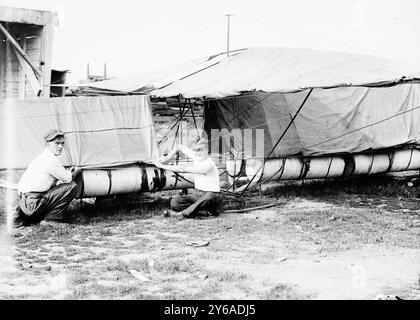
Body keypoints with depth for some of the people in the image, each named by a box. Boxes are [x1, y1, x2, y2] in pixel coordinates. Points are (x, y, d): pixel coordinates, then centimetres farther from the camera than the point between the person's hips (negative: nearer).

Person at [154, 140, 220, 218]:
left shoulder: (208, 165, -22)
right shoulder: (195, 157, 1)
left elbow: (183, 169, -24)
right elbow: (180, 147, 18)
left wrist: (163, 166, -18)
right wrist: (167, 157, 2)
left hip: (212, 195, -8)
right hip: (201, 195, 8)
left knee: (207, 199, -44)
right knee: (175, 201, -14)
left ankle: (182, 214, -29)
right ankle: (205, 212, -23)